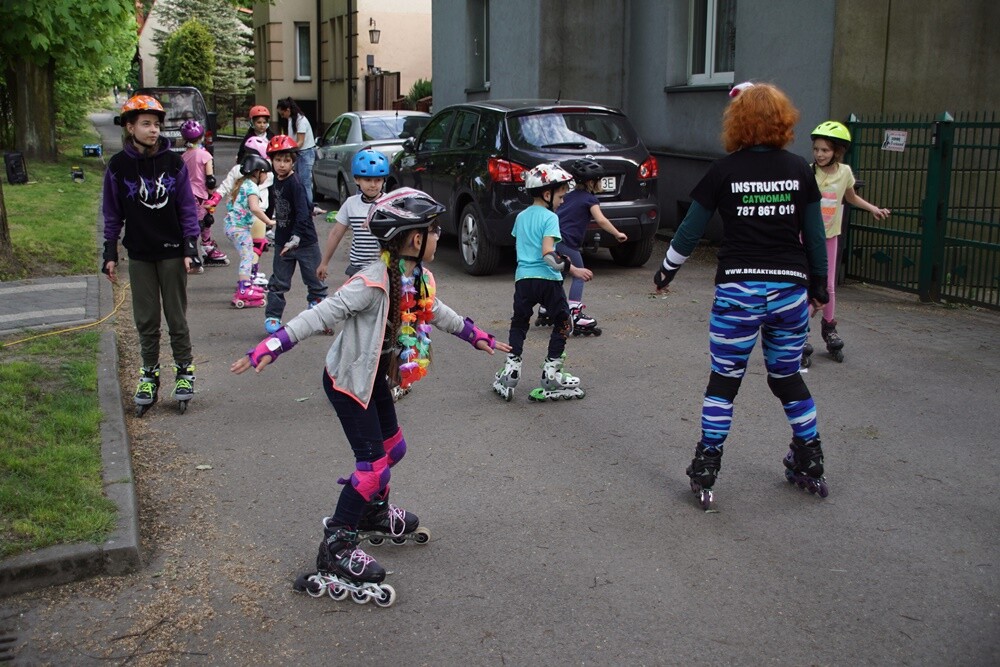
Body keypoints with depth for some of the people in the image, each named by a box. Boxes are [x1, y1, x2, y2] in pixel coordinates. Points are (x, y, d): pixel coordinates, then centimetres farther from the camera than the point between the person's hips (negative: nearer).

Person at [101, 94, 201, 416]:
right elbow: (112, 214, 5)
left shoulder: (173, 162, -3)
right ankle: (149, 374, 20)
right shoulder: (118, 165, -1)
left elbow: (188, 208, 1)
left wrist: (190, 248, -5)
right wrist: (110, 254, 3)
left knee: (177, 318, 7)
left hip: (172, 253, -1)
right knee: (146, 320, 8)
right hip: (139, 256, 1)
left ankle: (185, 371, 19)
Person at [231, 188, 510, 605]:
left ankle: (376, 514, 44)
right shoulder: (373, 282, -29)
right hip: (346, 381, -8)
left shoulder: (419, 280, -2)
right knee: (373, 464, -9)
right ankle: (337, 549, 4)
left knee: (392, 448, 19)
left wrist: (477, 336, 29)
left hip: (374, 378, 9)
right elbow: (321, 315, -32)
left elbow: (438, 313, 18)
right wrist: (271, 347, -39)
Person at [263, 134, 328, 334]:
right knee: (278, 282, 10)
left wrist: (295, 238, -36)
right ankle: (272, 316, 20)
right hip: (283, 242, 6)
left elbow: (302, 214, -26)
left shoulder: (295, 183, -17)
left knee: (314, 281, 6)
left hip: (305, 242, -6)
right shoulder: (275, 183, 4)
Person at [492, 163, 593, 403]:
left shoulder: (521, 217, 13)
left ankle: (511, 371, 9)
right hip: (547, 279, -6)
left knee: (519, 323, 17)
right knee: (562, 324, 10)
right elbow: (548, 254, -19)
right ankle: (551, 374, 9)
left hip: (523, 277, 6)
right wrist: (573, 270, -18)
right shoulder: (550, 218, -8)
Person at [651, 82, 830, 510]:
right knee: (787, 376, 19)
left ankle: (704, 474, 8)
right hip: (791, 289, 3)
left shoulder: (724, 171, -5)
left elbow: (690, 231, 0)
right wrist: (818, 283, 21)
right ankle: (810, 466, 29)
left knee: (724, 380, 6)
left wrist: (666, 271, 14)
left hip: (739, 289, -3)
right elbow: (814, 234, 8)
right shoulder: (799, 170, 3)